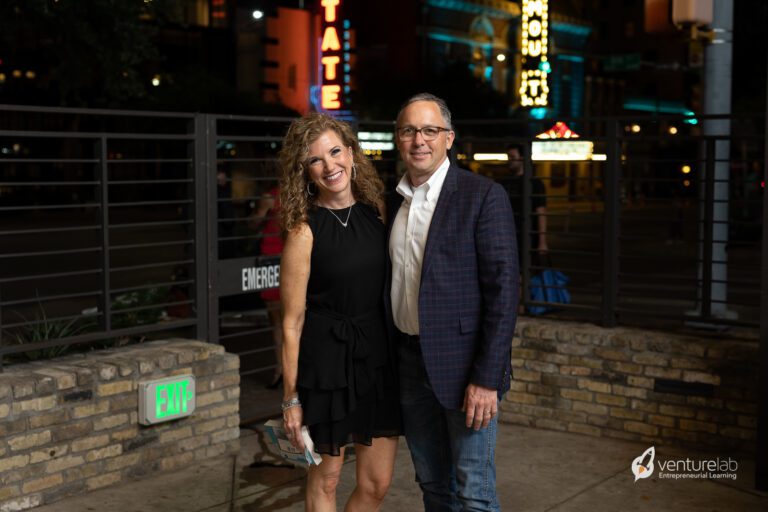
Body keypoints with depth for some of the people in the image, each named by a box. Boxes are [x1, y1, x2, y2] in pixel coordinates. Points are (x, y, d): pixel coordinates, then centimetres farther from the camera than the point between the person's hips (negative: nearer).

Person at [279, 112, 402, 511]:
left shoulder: (376, 212, 3)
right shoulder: (304, 230, -11)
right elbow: (292, 321, -9)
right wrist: (291, 398, -8)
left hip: (380, 358, 5)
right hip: (328, 361, -5)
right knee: (326, 479, 11)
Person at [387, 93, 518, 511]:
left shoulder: (483, 195, -10)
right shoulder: (394, 202, 9)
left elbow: (502, 289, -14)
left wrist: (487, 378, -19)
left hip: (462, 364, -6)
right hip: (409, 362, 6)